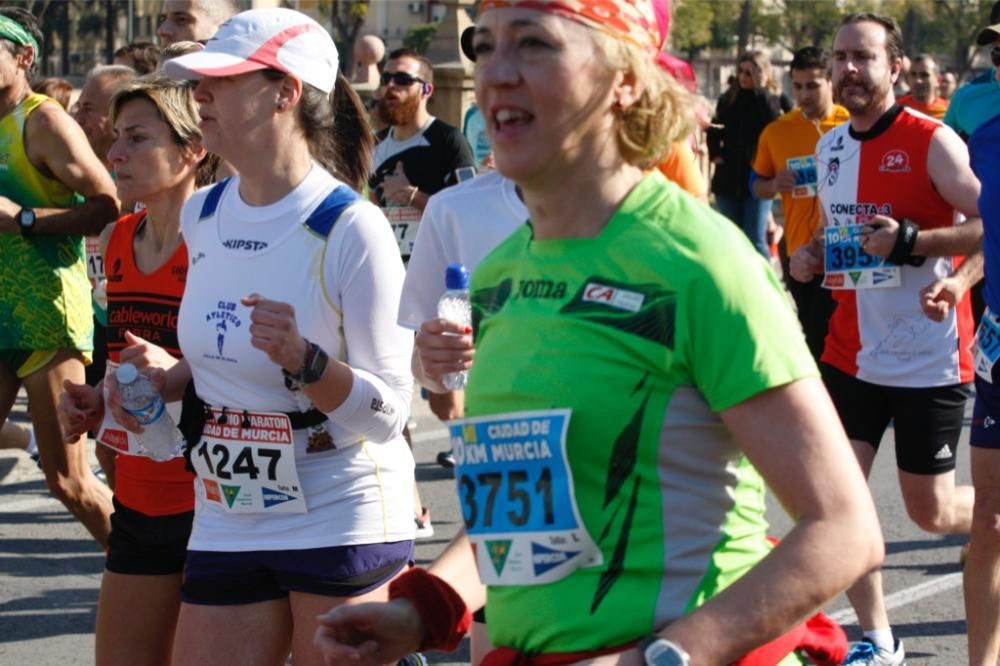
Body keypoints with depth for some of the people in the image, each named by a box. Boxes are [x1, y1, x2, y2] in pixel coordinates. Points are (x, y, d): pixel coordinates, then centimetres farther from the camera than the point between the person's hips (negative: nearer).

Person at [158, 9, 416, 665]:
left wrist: (302, 359, -31)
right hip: (226, 524, 6)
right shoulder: (200, 215, 5)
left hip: (344, 523, -6)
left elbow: (389, 409, -15)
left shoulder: (352, 228, -15)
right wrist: (160, 383, 3)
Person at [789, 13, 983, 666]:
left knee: (932, 511, 4)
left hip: (929, 358, -6)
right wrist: (813, 255, 3)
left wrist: (910, 242, -29)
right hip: (853, 353, 6)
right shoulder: (829, 147, 7)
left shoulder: (931, 141, -13)